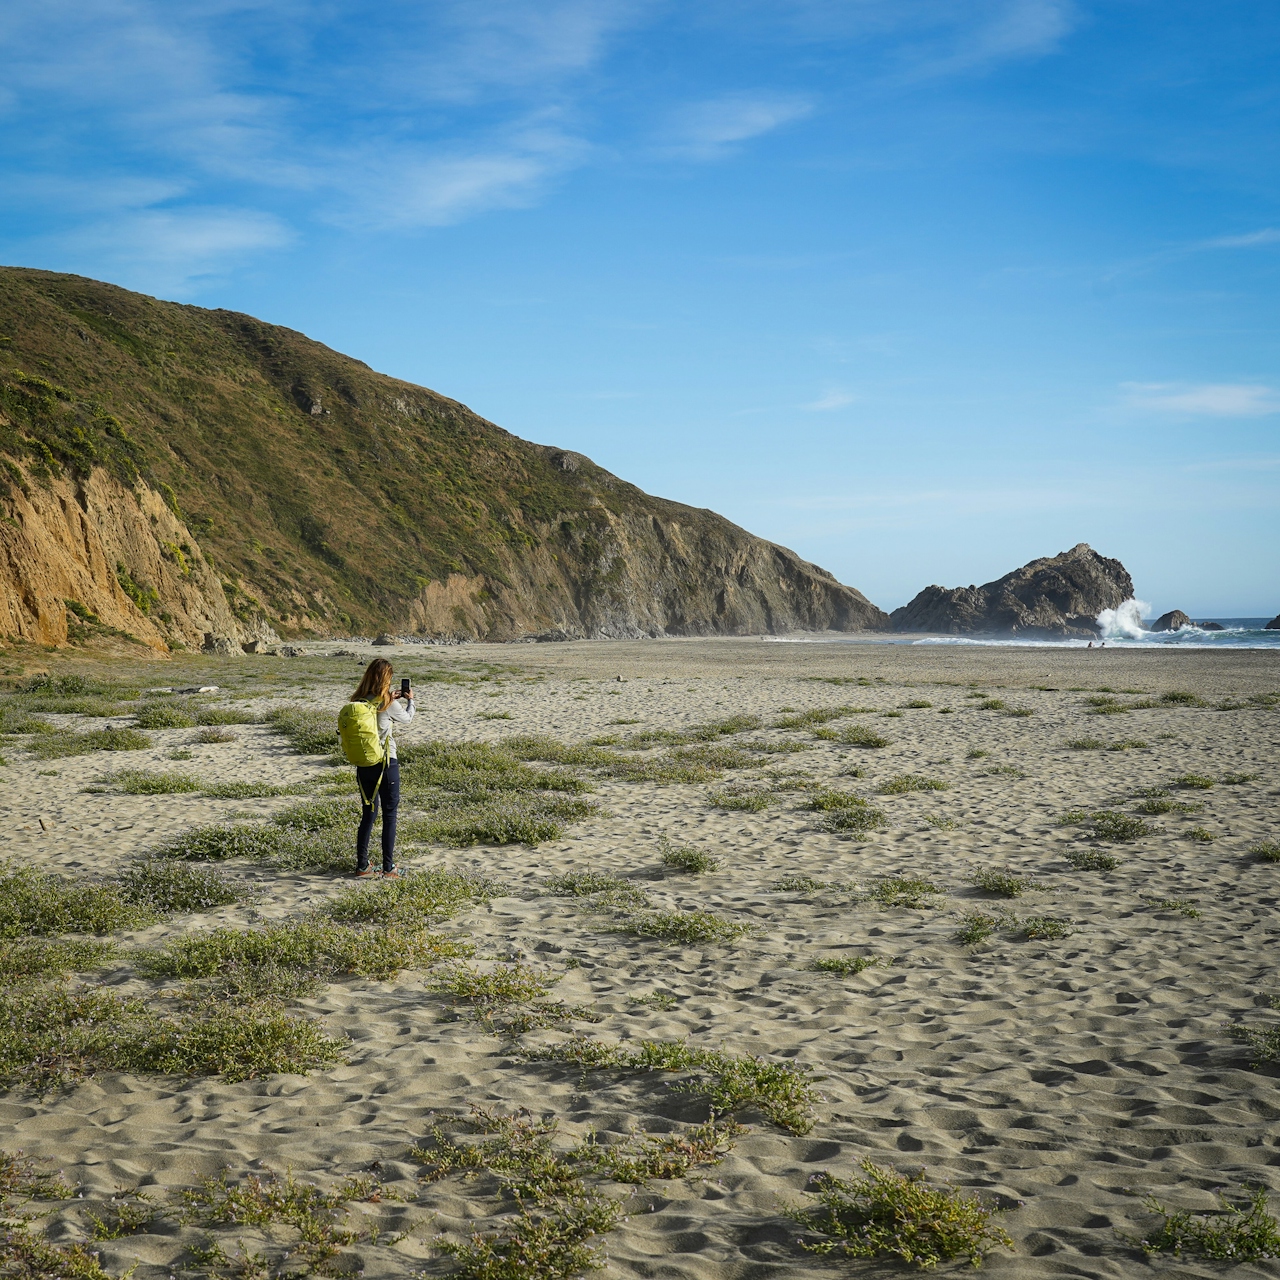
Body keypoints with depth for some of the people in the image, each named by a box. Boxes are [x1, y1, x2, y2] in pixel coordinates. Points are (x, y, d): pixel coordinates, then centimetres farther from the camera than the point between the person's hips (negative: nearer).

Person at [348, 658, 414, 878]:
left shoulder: (357, 702, -1)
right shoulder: (387, 704, -13)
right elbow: (406, 718, 7)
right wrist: (409, 700, 25)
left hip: (364, 766, 5)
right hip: (386, 763, -5)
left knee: (368, 814, 15)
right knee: (389, 815, 4)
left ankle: (362, 867, 17)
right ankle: (388, 869, 5)